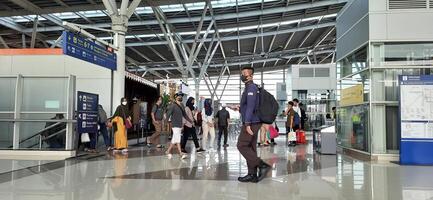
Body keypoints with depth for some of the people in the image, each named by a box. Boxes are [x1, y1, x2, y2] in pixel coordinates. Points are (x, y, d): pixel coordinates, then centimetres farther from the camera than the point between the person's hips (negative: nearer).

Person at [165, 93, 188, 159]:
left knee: (174, 139, 11)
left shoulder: (182, 105, 13)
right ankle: (181, 154, -1)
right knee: (177, 139, -8)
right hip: (175, 125, -7)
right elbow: (168, 113, -16)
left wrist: (190, 121, 26)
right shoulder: (173, 105, -10)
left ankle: (168, 151, 20)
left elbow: (184, 114, 24)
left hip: (180, 125, 8)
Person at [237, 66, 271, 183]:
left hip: (251, 123, -10)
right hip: (253, 123, 10)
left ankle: (262, 165, -7)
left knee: (241, 146, -7)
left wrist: (247, 123, -24)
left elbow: (250, 106, -20)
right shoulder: (250, 88, 18)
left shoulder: (251, 87, -12)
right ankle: (252, 175, 11)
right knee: (250, 148, 8)